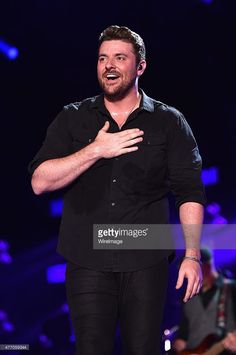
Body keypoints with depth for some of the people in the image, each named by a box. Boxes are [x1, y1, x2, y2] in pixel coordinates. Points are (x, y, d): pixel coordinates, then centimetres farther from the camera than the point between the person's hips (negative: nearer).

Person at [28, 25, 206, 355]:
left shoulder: (169, 123, 6)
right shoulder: (73, 119, 8)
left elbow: (190, 193, 3)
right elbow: (40, 181, -2)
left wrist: (193, 255, -6)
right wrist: (96, 150, -11)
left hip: (146, 264, -1)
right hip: (88, 263, 1)